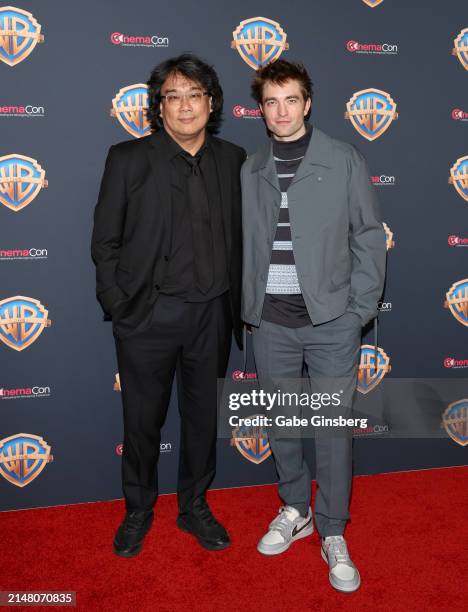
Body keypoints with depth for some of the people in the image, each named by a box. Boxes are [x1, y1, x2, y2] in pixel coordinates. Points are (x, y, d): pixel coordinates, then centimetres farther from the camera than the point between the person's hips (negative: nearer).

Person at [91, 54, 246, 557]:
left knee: (203, 416, 15)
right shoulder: (128, 159, -1)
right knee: (143, 419, 11)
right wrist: (119, 306, -6)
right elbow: (104, 241, 0)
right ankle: (138, 511, 34)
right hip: (148, 316, -2)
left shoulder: (232, 160, 6)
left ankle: (194, 506, 36)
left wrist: (235, 304, 3)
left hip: (210, 314, 3)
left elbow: (237, 237, 9)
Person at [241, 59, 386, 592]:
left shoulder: (344, 161, 0)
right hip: (271, 322, 3)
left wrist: (360, 309, -5)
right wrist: (248, 306, 4)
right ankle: (294, 510, 34)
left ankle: (333, 533, 21)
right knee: (280, 422, 13)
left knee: (333, 427, 4)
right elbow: (245, 244, 11)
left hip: (331, 319, -2)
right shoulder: (250, 170, 8)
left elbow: (369, 238, 1)